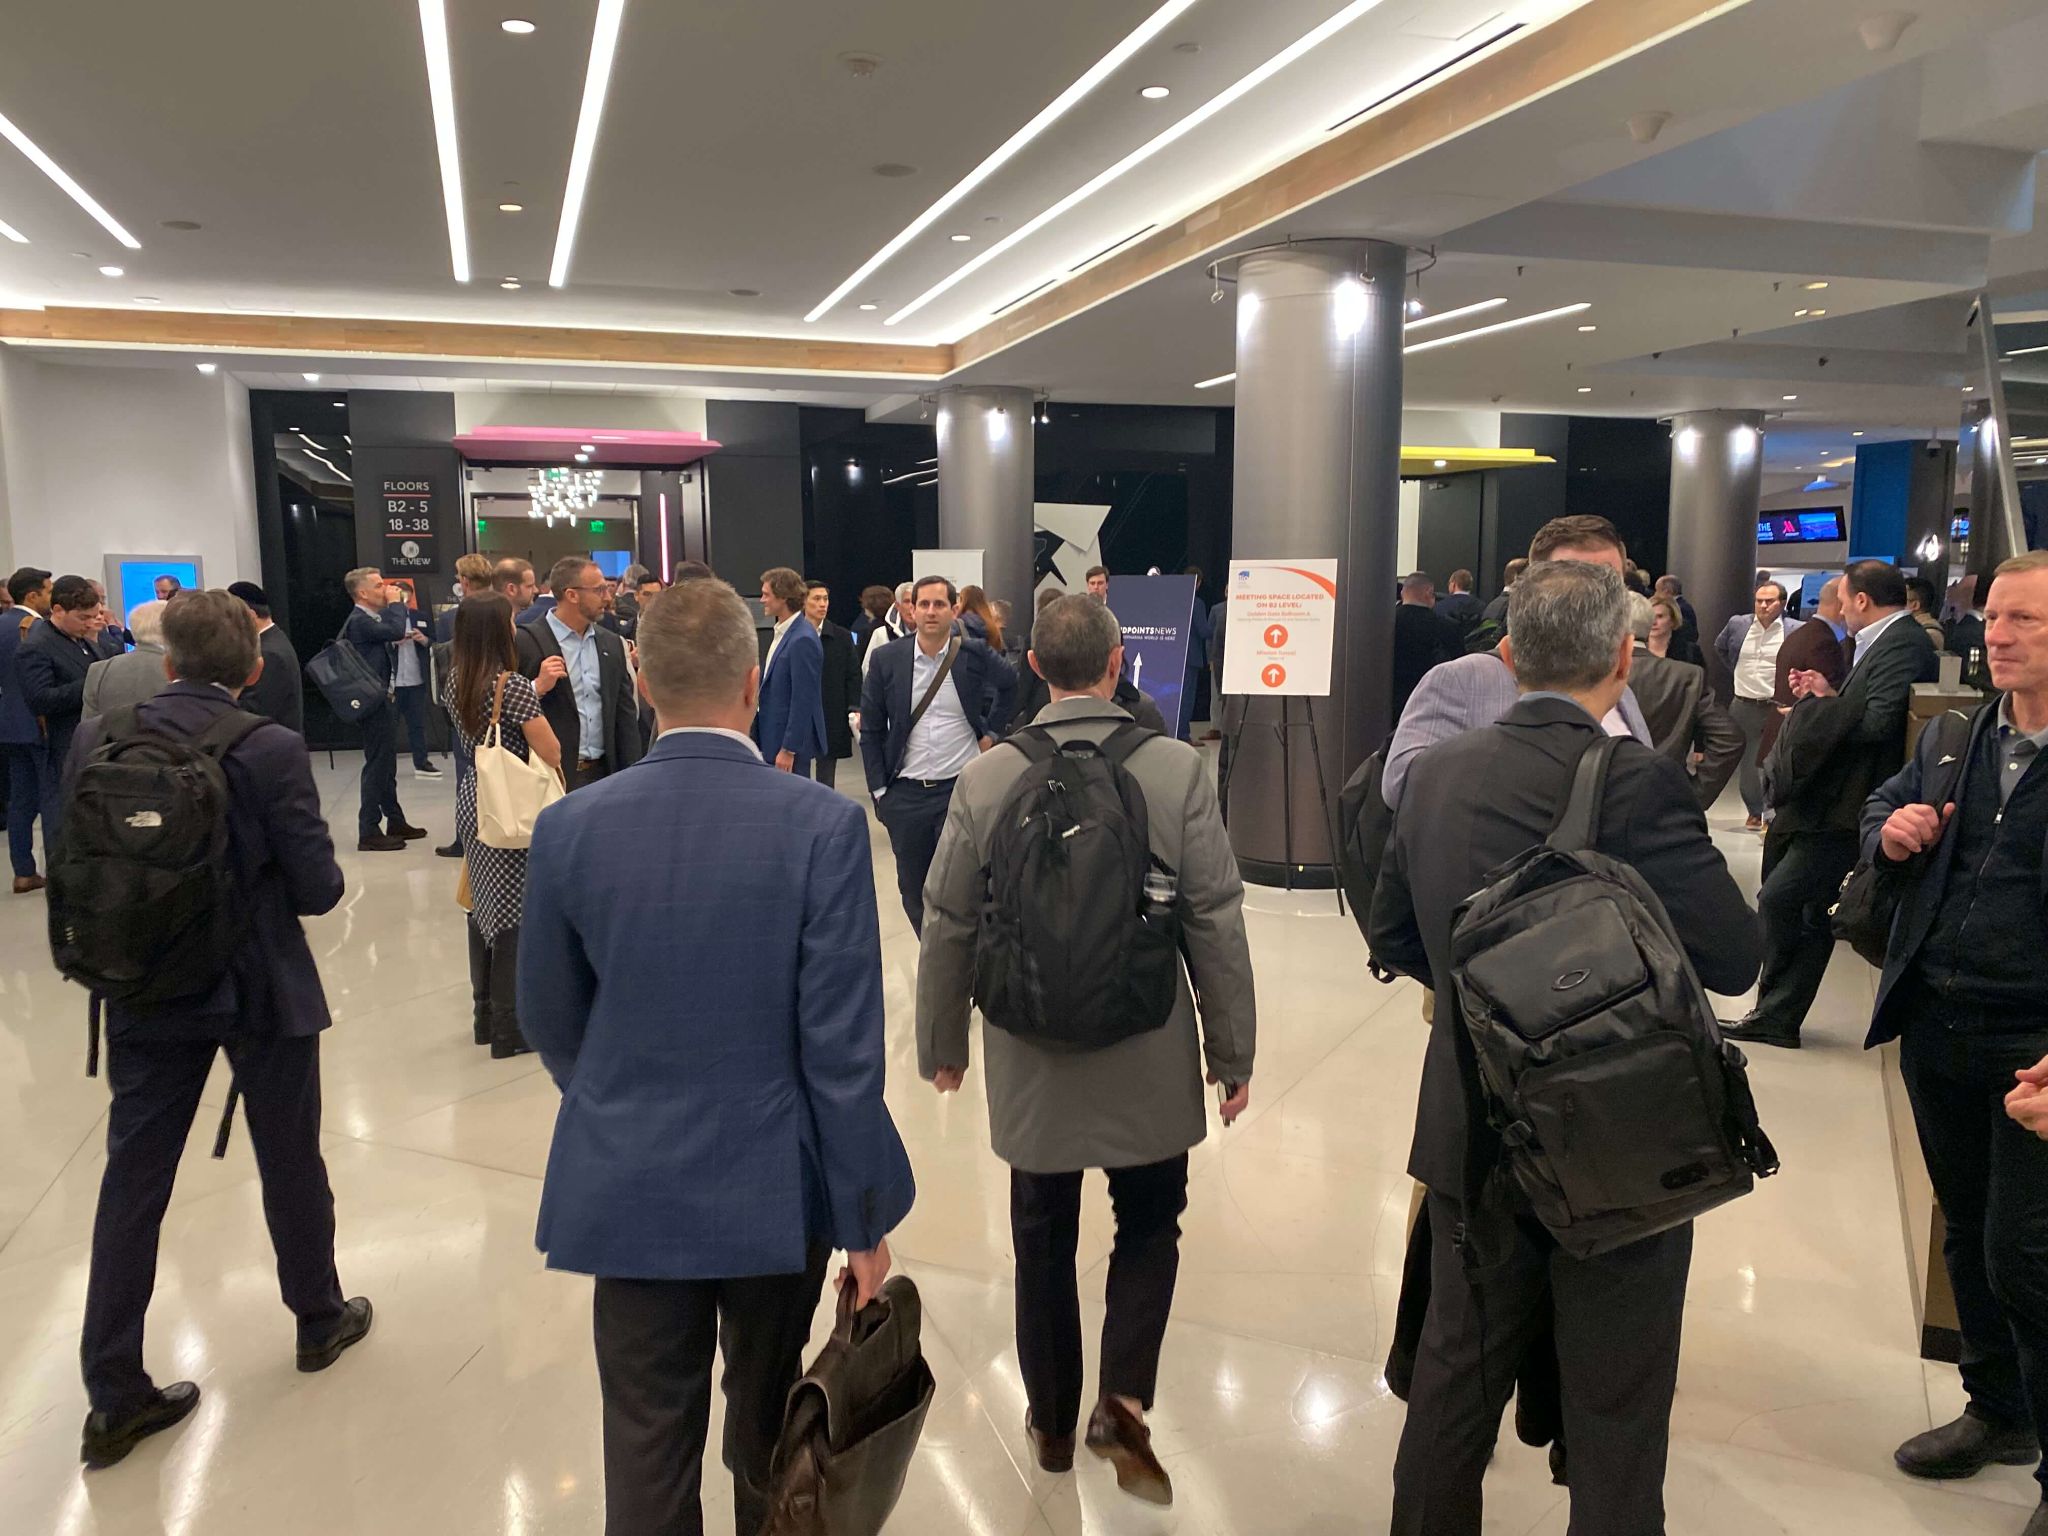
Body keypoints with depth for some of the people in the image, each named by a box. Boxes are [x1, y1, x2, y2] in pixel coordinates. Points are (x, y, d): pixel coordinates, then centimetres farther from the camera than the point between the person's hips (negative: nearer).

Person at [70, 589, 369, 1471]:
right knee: (290, 1159, 16)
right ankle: (320, 1321, 35)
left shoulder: (97, 742, -7)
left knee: (134, 1177, 12)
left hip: (144, 994, 3)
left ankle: (114, 1396, 18)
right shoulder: (271, 751, -18)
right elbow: (318, 889, -16)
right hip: (262, 991, -3)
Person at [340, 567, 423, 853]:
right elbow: (397, 630, -29)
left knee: (386, 765, 17)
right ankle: (369, 833, -1)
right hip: (374, 704, -11)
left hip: (380, 701, 11)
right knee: (377, 766, -6)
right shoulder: (360, 621, -18)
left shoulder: (368, 619, 14)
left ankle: (395, 822, 28)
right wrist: (395, 602, -15)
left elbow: (393, 638, 21)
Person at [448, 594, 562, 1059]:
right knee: (514, 913, 1)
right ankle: (510, 1028, 8)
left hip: (473, 801, 8)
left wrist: (535, 691, 8)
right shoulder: (511, 684, -19)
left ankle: (486, 1014, 30)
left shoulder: (457, 681, 5)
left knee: (485, 906, 18)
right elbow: (551, 753, -17)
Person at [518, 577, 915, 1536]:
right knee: (769, 1425, 23)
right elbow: (843, 1046, -17)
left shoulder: (570, 827, -9)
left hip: (629, 1189, 1)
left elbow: (549, 1021, 4)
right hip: (775, 1186, -1)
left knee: (647, 1452, 15)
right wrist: (864, 1216, -5)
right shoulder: (821, 825, -18)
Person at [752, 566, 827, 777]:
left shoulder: (802, 640, -18)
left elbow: (803, 701, -20)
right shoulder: (782, 633, 12)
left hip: (792, 743, -9)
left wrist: (788, 749, -19)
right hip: (773, 739, 9)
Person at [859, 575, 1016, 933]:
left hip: (962, 787, -2)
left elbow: (1011, 684, 18)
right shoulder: (886, 658, -2)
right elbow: (871, 729, 4)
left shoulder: (974, 655, -3)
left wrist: (992, 731, 9)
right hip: (905, 793, 2)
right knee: (913, 888, 11)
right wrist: (878, 790, 0)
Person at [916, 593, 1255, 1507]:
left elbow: (946, 929, -3)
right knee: (1149, 1223, 22)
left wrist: (941, 1046, 11)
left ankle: (1052, 1422, 34)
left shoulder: (985, 780, -9)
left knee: (1045, 1241, 19)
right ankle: (1123, 1398, 11)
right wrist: (1232, 1054, 2)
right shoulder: (1180, 772, -12)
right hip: (1150, 1063, -1)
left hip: (1031, 1065, 1)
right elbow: (1217, 925, -9)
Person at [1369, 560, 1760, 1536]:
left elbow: (1393, 938, 7)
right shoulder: (1636, 780, -21)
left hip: (1471, 1137, 5)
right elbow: (1734, 959, -16)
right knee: (1615, 1420, 13)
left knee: (1454, 1379, 21)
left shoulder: (1437, 771, -3)